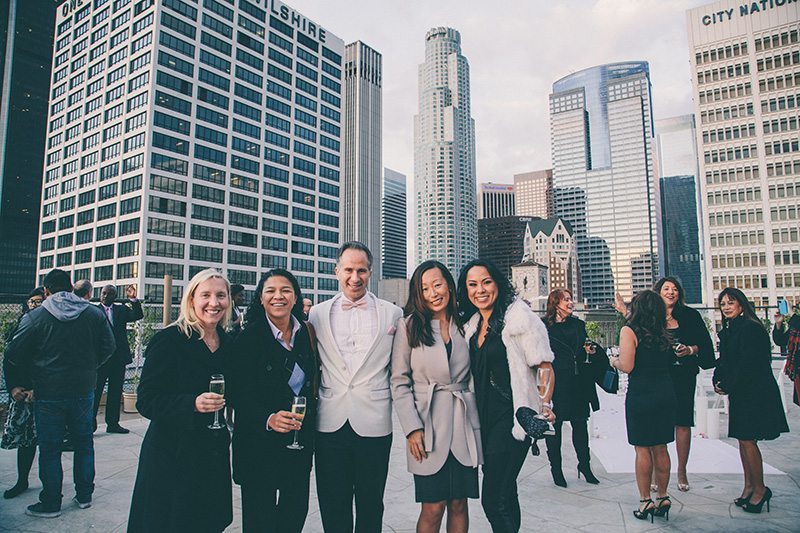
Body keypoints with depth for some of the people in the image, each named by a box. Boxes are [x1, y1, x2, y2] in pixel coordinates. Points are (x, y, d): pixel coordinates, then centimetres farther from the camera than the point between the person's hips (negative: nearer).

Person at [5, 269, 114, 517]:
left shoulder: (34, 317, -10)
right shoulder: (95, 313, -2)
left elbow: (13, 356, -7)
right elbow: (108, 347, 0)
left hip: (48, 394, -3)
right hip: (84, 390, 3)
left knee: (49, 449, 9)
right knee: (84, 443, 16)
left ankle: (50, 504, 20)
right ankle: (84, 495, 26)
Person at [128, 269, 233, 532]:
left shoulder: (229, 344, 5)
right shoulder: (168, 340, -12)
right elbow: (146, 401, -16)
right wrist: (192, 404, -28)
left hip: (214, 458, 5)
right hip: (172, 458, -5)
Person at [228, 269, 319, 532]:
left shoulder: (305, 334, 3)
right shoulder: (248, 338, -11)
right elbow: (237, 393, -14)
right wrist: (268, 418, -28)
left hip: (301, 439, 5)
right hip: (259, 442, -4)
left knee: (296, 511, 13)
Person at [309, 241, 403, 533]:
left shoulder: (393, 314, 3)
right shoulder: (317, 314, 6)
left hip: (374, 423, -1)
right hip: (330, 423, 1)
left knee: (370, 507, 12)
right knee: (332, 507, 13)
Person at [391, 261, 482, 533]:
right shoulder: (408, 326, -1)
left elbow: (472, 377, 13)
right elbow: (399, 382, -2)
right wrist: (412, 428, -10)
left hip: (464, 426, 3)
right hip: (428, 427, -2)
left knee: (459, 504, 10)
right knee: (433, 508, 2)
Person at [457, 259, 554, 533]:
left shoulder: (518, 315, -9)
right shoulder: (471, 325, 10)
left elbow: (545, 366, -9)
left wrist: (545, 404, -22)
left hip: (511, 417, -7)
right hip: (484, 418, 7)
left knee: (493, 498, -9)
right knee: (505, 493, 18)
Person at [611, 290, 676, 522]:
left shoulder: (629, 330, -10)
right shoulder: (662, 333, 7)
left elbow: (627, 366, -18)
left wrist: (614, 361, 5)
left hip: (641, 394, -6)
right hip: (666, 391, 6)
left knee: (642, 448, 2)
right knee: (660, 447, 13)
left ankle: (645, 501, 9)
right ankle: (663, 497, 22)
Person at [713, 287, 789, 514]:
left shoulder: (751, 328, -15)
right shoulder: (728, 330, 12)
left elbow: (748, 365, -19)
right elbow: (724, 361, 14)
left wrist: (728, 386, -13)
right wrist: (718, 381, -2)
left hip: (754, 393, -9)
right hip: (739, 393, 9)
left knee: (748, 440, -5)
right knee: (743, 440, 12)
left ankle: (760, 489, 9)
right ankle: (749, 487, 22)